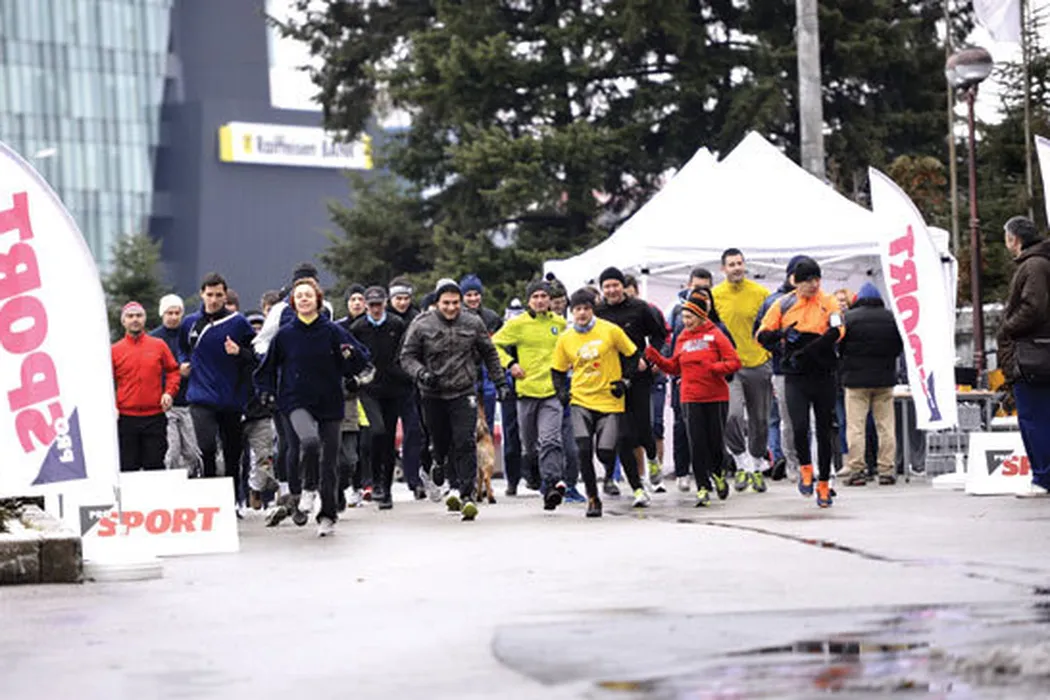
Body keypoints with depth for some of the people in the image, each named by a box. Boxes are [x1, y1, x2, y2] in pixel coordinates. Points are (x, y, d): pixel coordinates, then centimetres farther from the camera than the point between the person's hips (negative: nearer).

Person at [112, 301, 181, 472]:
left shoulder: (159, 345, 7)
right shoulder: (115, 350, 4)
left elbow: (173, 371, 13)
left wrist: (169, 392, -4)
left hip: (155, 417, 1)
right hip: (126, 418, -1)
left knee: (155, 466, 3)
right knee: (128, 468, 2)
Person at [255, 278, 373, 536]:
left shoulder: (332, 332, 0)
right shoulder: (285, 335, 2)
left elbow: (361, 362, 4)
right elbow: (268, 367, 16)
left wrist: (351, 355, -16)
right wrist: (267, 390, 3)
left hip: (330, 404, 1)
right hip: (297, 402, -1)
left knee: (329, 459, 3)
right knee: (310, 440, -29)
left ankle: (328, 515, 17)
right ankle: (309, 488, -4)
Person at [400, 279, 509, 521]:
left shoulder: (473, 324, 4)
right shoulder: (421, 326, -2)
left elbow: (489, 353, 16)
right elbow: (407, 356, 2)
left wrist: (499, 381, 16)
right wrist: (421, 373, -17)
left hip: (464, 393, 0)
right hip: (433, 395, 1)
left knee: (465, 443, -12)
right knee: (441, 443, 7)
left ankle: (466, 494, -13)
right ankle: (455, 486, 29)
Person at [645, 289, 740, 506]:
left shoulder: (715, 335, -4)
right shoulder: (682, 338, 9)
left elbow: (735, 362, -5)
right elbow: (675, 367, 14)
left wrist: (714, 368, -20)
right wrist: (656, 358, 0)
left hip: (716, 398, -2)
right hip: (691, 399, 2)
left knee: (716, 440, 5)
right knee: (696, 443, -5)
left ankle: (717, 474, 34)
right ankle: (702, 487, 0)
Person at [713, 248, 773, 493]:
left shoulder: (761, 293, 0)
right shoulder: (714, 295, -1)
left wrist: (771, 354, 2)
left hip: (758, 365, 2)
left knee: (760, 421, 11)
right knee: (732, 415, -21)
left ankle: (757, 467, 27)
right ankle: (742, 462, -4)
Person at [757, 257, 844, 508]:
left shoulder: (828, 303, 1)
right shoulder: (783, 304, 5)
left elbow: (836, 333, -15)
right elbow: (762, 336, 4)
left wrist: (806, 351, -24)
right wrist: (782, 334, -17)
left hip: (823, 376, 0)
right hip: (795, 377, 0)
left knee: (824, 432, 6)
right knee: (799, 426, -17)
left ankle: (823, 484, 18)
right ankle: (805, 469, 9)